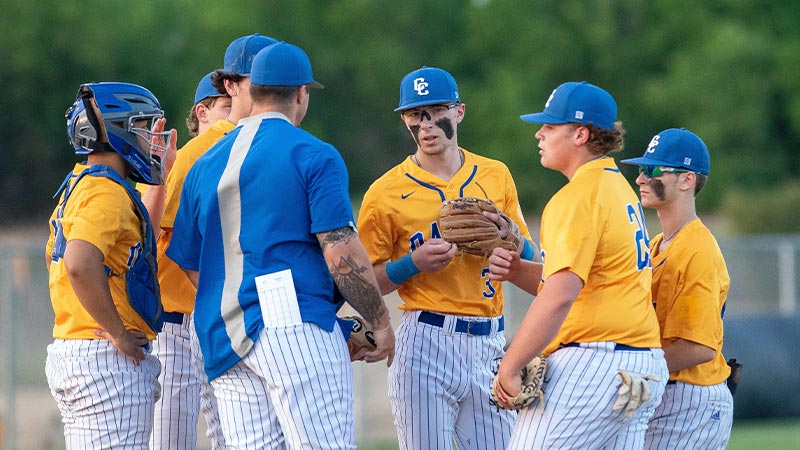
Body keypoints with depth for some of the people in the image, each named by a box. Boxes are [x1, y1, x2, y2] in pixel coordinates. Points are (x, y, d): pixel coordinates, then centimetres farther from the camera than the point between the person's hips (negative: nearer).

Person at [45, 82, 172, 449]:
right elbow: (80, 266, -29)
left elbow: (54, 257, 31)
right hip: (107, 361, -10)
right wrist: (119, 335, -21)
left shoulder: (76, 188, 17)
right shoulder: (108, 192, -14)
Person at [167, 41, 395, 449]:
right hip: (295, 324, -6)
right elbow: (341, 254, -9)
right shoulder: (313, 156, -1)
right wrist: (380, 322, 2)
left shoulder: (205, 166, 18)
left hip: (223, 341, 6)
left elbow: (192, 266, 19)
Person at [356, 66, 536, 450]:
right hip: (425, 343, -3)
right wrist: (413, 264, -16)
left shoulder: (495, 176, 12)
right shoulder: (386, 194, 0)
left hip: (489, 345, 3)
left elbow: (528, 260, 16)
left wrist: (506, 235, -5)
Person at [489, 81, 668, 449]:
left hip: (593, 362, -10)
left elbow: (560, 296, -23)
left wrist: (509, 367, -21)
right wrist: (517, 271, 6)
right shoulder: (620, 188, 19)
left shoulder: (579, 197, -12)